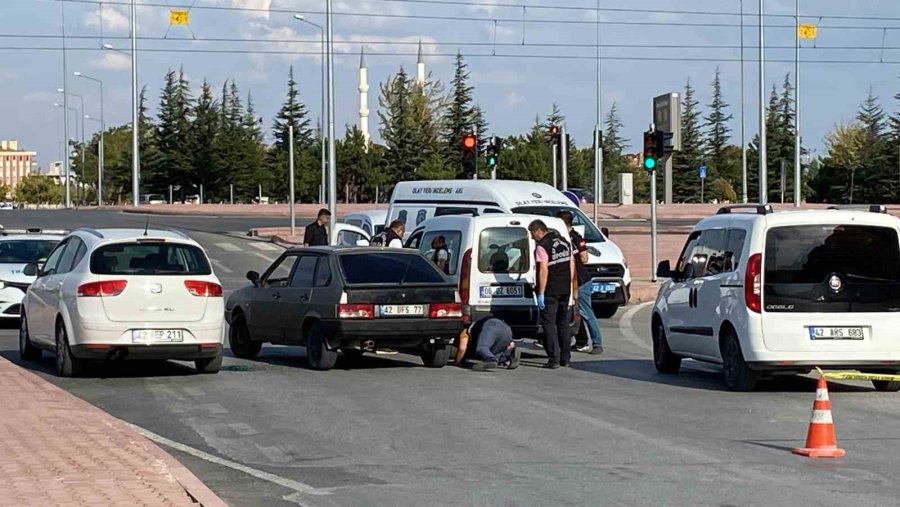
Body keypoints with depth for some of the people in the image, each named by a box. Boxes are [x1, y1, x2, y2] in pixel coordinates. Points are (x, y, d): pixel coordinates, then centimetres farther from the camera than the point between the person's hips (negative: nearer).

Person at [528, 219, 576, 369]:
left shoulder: (542, 246, -14)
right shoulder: (564, 242, 11)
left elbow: (544, 270, -20)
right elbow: (572, 266, 14)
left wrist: (541, 293, -18)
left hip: (550, 291, -7)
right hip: (565, 289, 8)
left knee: (549, 323, -3)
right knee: (563, 323, 16)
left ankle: (554, 359, -8)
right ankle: (565, 358, 19)